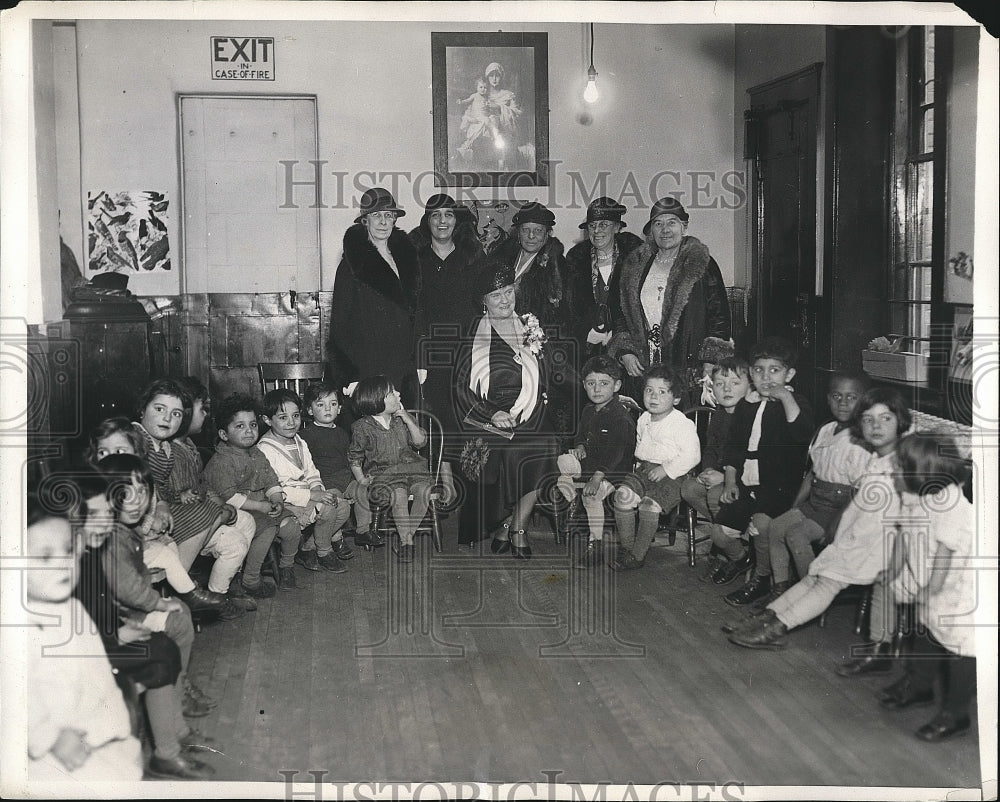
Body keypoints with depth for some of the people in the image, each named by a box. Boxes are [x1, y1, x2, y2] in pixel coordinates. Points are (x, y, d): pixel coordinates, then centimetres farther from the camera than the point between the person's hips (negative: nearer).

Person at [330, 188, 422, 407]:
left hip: (403, 369, 5)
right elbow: (340, 324, -6)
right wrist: (349, 379, -13)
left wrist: (419, 364, 12)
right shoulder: (352, 265, -3)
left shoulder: (405, 255, 13)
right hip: (366, 369, -5)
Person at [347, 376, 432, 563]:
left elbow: (420, 442, 5)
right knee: (399, 494, -33)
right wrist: (361, 478, -6)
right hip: (382, 473, -4)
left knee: (425, 490, -25)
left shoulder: (401, 419, 8)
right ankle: (407, 540, -20)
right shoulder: (362, 427, -3)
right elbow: (354, 458, 7)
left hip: (409, 467, 4)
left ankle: (405, 537, -14)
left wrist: (408, 419, -5)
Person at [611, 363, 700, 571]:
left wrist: (666, 469, -19)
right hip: (644, 468, 7)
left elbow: (692, 456, -15)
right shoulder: (644, 419, 13)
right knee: (623, 494, -18)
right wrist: (639, 464, 14)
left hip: (671, 476, -7)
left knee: (649, 504, -27)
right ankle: (625, 546, -7)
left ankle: (638, 555, -13)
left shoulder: (683, 424, -10)